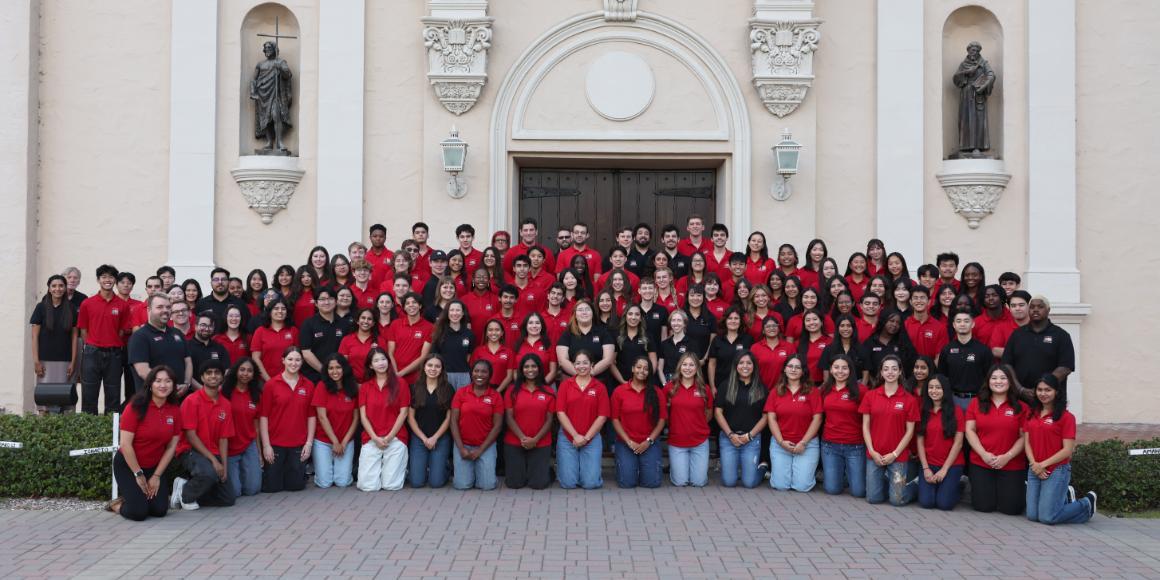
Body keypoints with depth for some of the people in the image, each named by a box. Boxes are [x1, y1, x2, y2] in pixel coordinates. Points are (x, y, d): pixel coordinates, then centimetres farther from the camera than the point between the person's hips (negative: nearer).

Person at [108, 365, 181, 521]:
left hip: (154, 466, 5)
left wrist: (156, 476, -5)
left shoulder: (175, 410, -4)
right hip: (127, 464, -4)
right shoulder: (136, 407, -17)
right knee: (138, 512, -16)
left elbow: (171, 446, 0)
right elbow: (125, 444, -17)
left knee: (160, 510, -9)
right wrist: (138, 474, -13)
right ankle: (118, 505, 16)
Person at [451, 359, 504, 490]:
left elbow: (497, 425, -4)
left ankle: (481, 469, 23)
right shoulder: (461, 393, -1)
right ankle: (461, 470, 24)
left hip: (486, 446, 0)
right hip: (463, 444, 0)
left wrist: (480, 450, -9)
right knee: (462, 484, -11)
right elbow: (454, 421, -2)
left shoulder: (496, 396, -2)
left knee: (488, 485, -11)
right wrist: (461, 448, -10)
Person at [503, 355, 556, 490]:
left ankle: (546, 471, 30)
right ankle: (521, 469, 33)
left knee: (538, 483, -6)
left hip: (541, 444, 0)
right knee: (514, 483, -2)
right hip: (514, 443, 0)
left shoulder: (548, 392, 3)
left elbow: (549, 420, 0)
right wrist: (522, 437, -13)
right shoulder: (512, 391, 3)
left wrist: (535, 439, -12)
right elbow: (509, 418, -1)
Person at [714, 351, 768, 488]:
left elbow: (765, 416, 4)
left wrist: (750, 435, -7)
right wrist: (730, 434, -7)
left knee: (749, 482, -5)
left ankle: (762, 468, 28)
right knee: (729, 481, -4)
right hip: (728, 437, 0)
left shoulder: (761, 388, 5)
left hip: (752, 439, 0)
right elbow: (718, 412, 2)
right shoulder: (725, 385, 4)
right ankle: (736, 468, 30)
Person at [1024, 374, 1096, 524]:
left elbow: (1068, 450, -10)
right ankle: (1063, 499, 28)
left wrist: (1043, 464, -13)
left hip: (1057, 471, -6)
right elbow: (1027, 442, 8)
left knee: (1047, 517, -9)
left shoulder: (1066, 416, -7)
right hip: (1034, 471, 6)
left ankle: (1086, 504, 16)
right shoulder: (1032, 415, 11)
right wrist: (1034, 464, -9)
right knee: (1032, 515, 1)